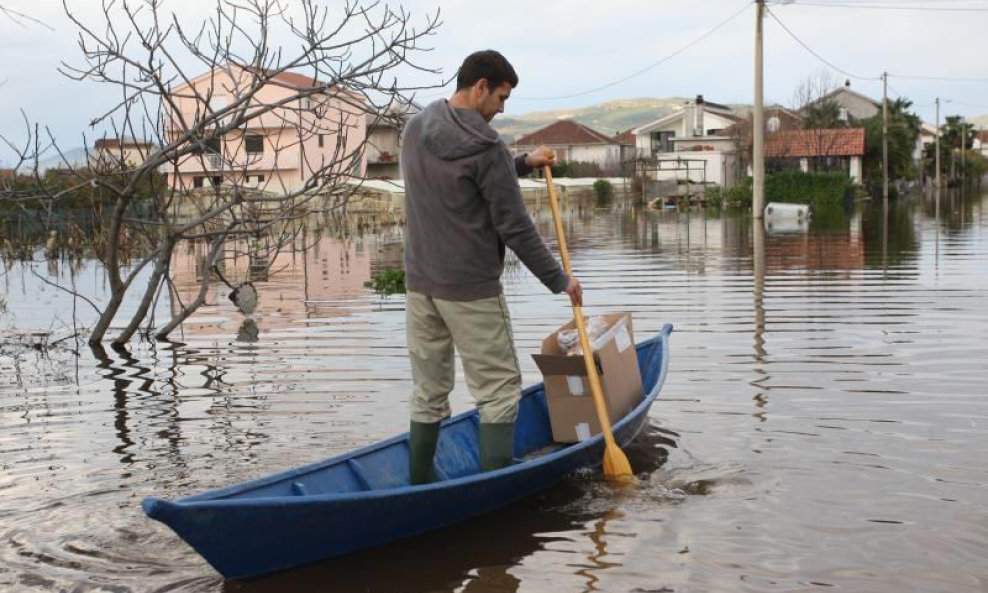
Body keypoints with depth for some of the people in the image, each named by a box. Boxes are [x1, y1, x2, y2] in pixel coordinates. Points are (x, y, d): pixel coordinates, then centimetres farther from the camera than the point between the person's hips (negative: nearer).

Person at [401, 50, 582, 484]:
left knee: (428, 394, 14)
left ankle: (420, 489, 21)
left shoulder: (414, 130, 7)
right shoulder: (484, 146, -16)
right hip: (471, 290, -7)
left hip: (420, 284, 7)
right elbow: (515, 228, -13)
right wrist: (559, 280, -3)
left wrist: (522, 164, 21)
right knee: (498, 391, 1)